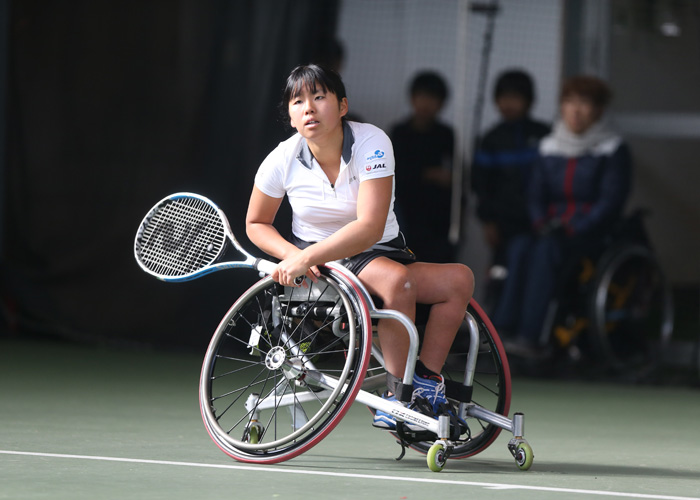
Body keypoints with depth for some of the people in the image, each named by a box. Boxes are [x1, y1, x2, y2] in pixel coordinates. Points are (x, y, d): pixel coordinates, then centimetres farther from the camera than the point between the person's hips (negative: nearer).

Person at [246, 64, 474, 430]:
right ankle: (398, 393, -28)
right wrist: (293, 255, -14)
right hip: (316, 267, -2)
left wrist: (308, 256, -36)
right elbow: (256, 224, 6)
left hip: (381, 253, 2)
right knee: (397, 279, -33)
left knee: (459, 279, -22)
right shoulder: (282, 161, -10)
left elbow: (369, 228, -28)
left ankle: (426, 381, -16)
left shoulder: (372, 143, -17)